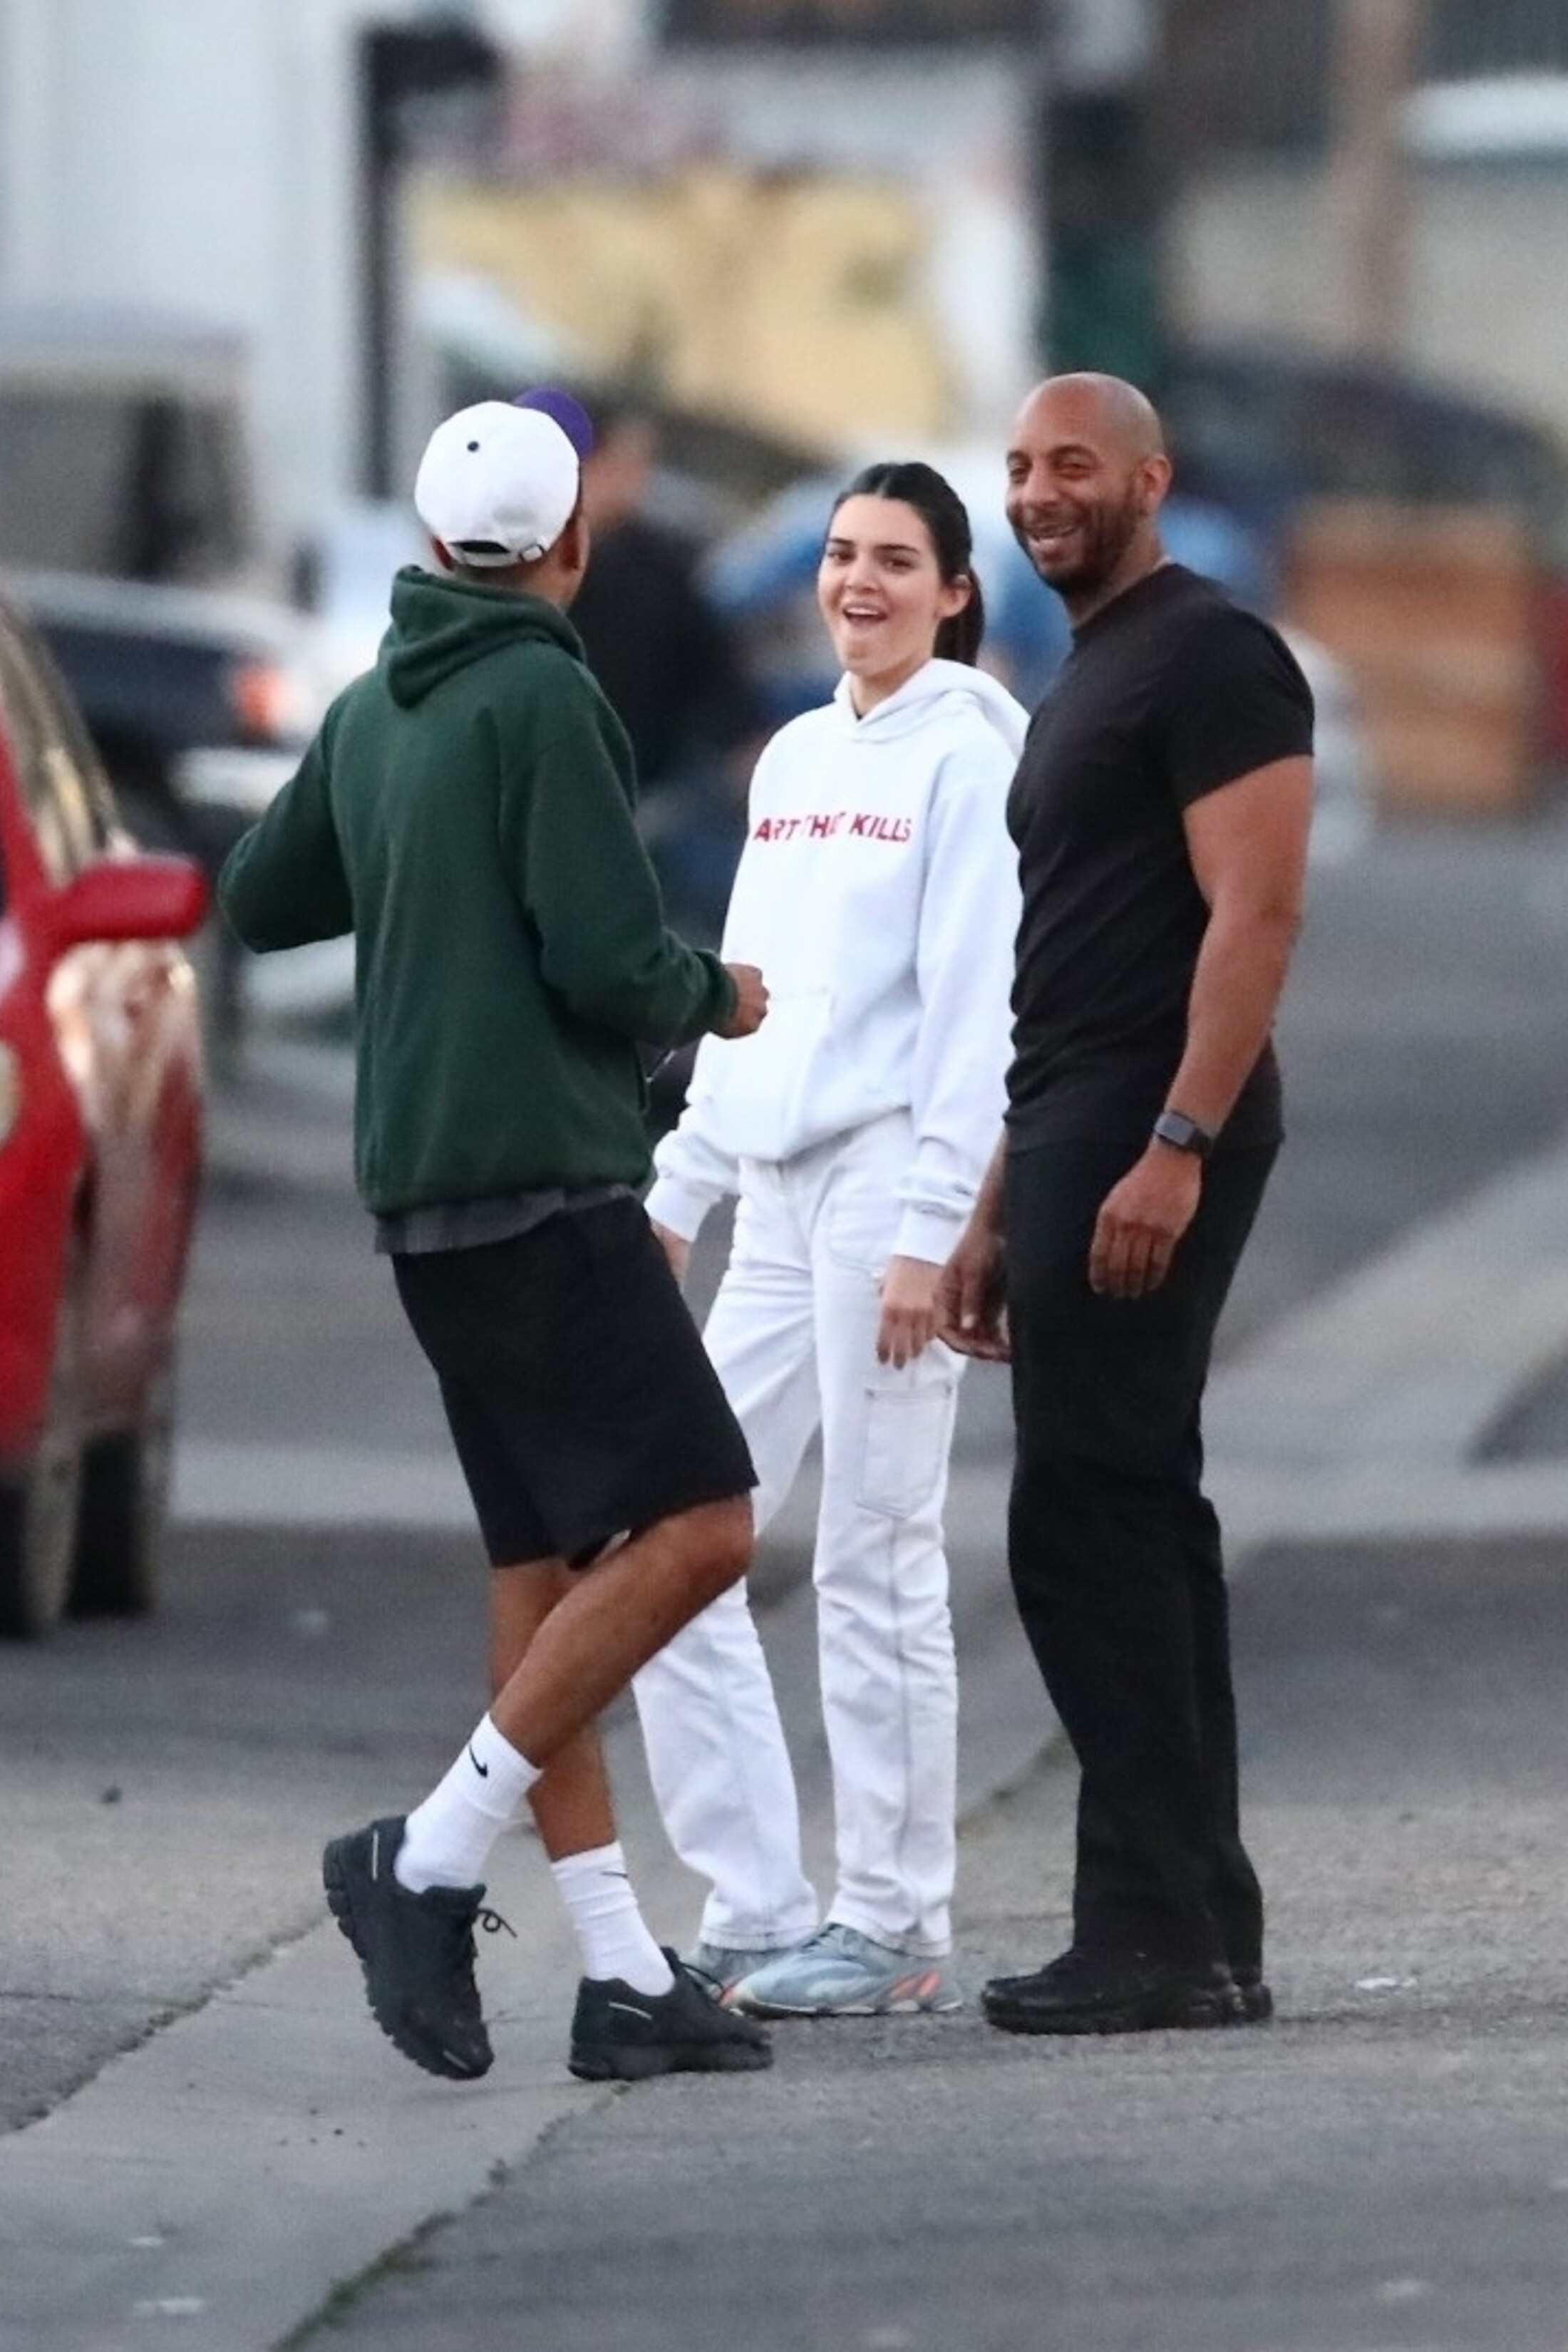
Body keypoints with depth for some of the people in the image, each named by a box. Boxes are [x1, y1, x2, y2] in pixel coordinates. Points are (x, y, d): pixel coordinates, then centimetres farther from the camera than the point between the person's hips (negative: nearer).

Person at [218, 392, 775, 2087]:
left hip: (425, 1189, 9)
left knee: (548, 1568, 8)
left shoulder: (369, 713, 12)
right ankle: (432, 1859, -16)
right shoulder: (542, 700, -12)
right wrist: (716, 997, 4)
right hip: (541, 1184, -9)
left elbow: (258, 900, 25)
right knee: (693, 1525, -11)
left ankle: (622, 1974, 5)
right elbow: (608, 962, -16)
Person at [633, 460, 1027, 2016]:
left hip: (888, 1181, -8)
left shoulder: (965, 759, -5)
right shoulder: (795, 758, 18)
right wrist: (674, 1188, 17)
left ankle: (894, 1929, 2)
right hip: (774, 1189, 8)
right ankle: (755, 1913, 7)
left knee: (874, 1563, -5)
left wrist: (929, 1231, -17)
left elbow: (973, 1012, -11)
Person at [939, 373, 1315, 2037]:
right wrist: (999, 1208, 23)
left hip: (1150, 1139, -10)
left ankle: (1156, 1933, -13)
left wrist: (1178, 1148, -26)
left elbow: (1256, 909, -18)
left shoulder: (1210, 656, -9)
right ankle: (1196, 1930, 11)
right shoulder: (1082, 685, 22)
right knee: (1132, 1521, 9)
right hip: (1071, 1136, 10)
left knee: (1088, 1523, -13)